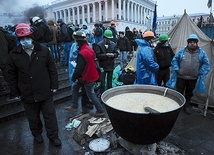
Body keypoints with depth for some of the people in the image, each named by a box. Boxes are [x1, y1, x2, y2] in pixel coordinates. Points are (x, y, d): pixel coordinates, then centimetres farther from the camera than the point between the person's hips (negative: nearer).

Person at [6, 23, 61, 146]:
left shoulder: (43, 50, -5)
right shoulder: (14, 55, -4)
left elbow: (52, 69, -1)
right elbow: (12, 76, 4)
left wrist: (54, 85, -2)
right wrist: (16, 92, 4)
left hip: (45, 92, -1)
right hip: (27, 94, 1)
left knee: (50, 116, 10)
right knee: (33, 117, 19)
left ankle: (53, 136, 30)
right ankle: (37, 133, 45)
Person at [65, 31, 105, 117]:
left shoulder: (82, 53, -28)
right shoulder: (89, 49, 3)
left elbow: (79, 68, -26)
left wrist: (74, 78, -8)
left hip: (87, 78, -10)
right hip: (91, 75, 10)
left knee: (91, 94, 4)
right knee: (75, 86, 19)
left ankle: (100, 111, 20)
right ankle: (74, 106, 30)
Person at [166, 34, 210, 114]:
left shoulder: (202, 53, 0)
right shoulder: (182, 52, -1)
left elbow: (206, 64, 5)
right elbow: (174, 60, 5)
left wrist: (201, 73, -4)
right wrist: (176, 70, -4)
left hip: (193, 78, 1)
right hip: (181, 77, -1)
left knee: (189, 93, 15)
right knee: (179, 92, 7)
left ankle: (187, 105, 34)